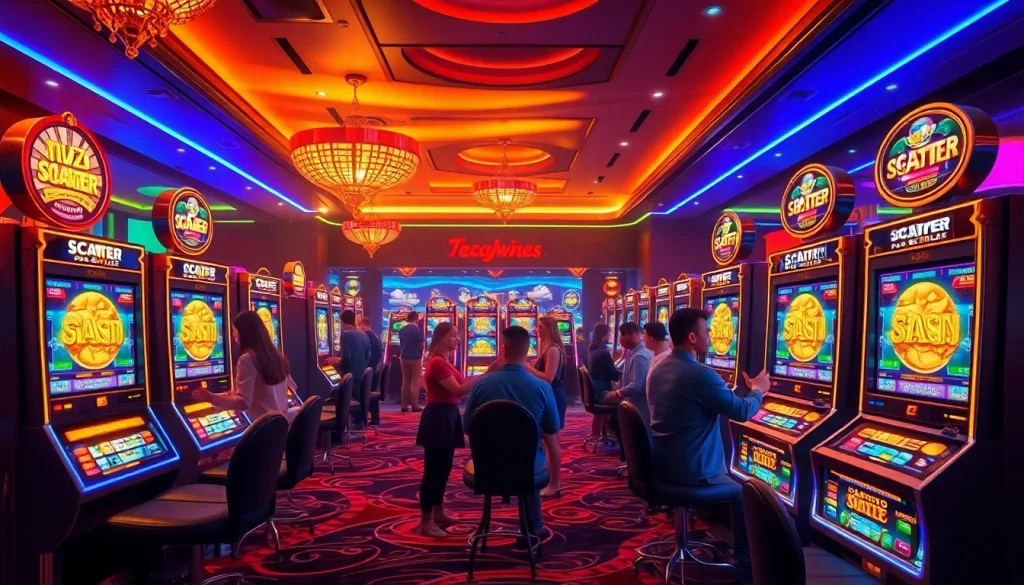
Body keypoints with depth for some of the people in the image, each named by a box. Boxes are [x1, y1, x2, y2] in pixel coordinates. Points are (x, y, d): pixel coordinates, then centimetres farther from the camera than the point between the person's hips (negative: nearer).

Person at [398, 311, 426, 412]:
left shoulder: (401, 330, 5)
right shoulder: (417, 329, -12)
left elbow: (401, 344, 12)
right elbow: (421, 345, -8)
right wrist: (420, 354, 11)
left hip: (404, 357, 5)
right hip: (415, 358, -5)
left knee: (405, 381, 10)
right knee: (415, 382, 0)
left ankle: (404, 405, 10)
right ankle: (414, 405, 0)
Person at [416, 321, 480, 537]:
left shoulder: (445, 361, 13)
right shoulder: (437, 362, -19)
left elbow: (459, 385, 12)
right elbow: (458, 390, -23)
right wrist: (484, 376, -23)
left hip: (448, 416, 11)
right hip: (438, 418, -11)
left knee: (444, 468, 18)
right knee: (433, 469, -2)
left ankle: (438, 513, 31)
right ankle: (426, 521, 9)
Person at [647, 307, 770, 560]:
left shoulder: (659, 369, 3)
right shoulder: (701, 374, -21)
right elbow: (742, 412, -9)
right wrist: (758, 390, 10)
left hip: (662, 464, 8)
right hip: (691, 471, -7)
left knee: (726, 473, 31)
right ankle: (744, 559, 29)